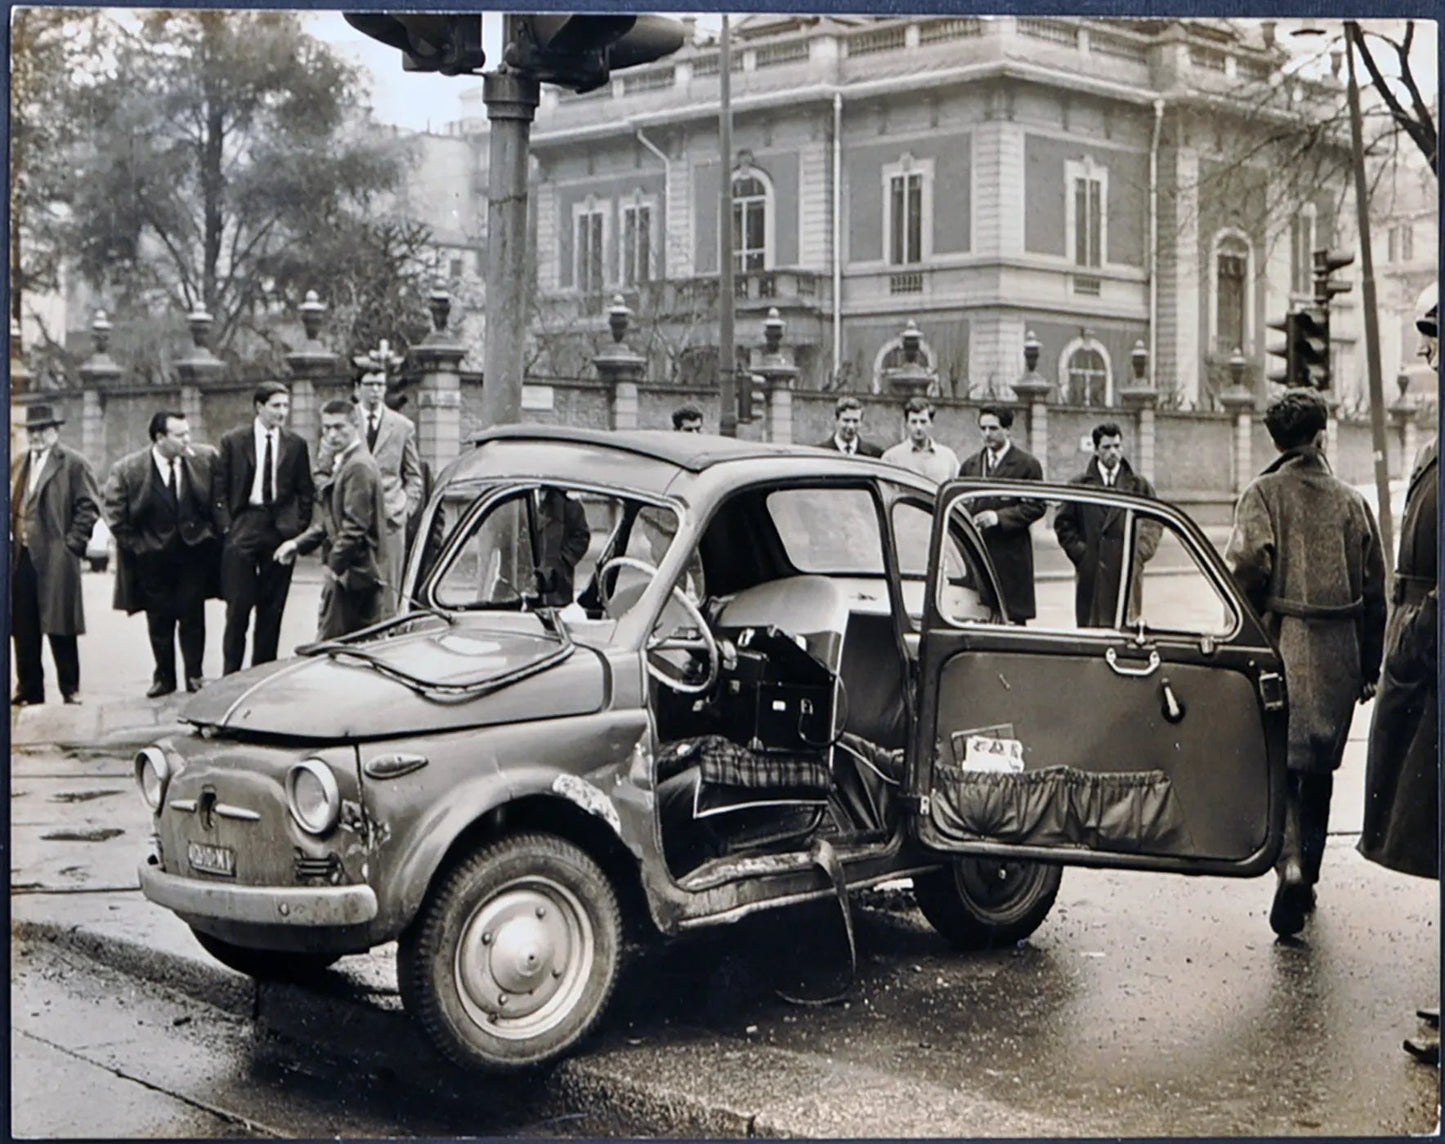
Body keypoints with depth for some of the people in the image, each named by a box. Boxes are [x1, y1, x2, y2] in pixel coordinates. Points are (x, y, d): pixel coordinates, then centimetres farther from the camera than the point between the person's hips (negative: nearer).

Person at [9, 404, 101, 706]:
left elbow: (89, 506, -6)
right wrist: (11, 537, 10)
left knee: (59, 628, -3)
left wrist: (72, 542, -12)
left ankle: (70, 689, 5)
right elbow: (12, 505, 23)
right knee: (24, 630, 8)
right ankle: (29, 690, 15)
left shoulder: (73, 464, -2)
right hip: (21, 557, 6)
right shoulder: (19, 465, 18)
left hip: (55, 559, -6)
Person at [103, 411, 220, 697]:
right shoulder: (127, 470, -10)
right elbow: (116, 517, -2)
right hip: (152, 557, 0)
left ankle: (194, 676, 11)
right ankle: (163, 677, 19)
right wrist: (136, 546, -3)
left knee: (192, 616, 1)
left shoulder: (205, 459, -6)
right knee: (159, 619, 8)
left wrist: (212, 533, 2)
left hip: (195, 550, 0)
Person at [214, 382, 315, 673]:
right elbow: (219, 489, 3)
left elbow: (306, 492, 10)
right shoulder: (233, 441, 3)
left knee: (272, 608, 5)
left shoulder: (296, 445, 8)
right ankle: (231, 674, 1)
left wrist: (299, 528, 0)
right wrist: (226, 526, -6)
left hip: (281, 529, 2)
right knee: (238, 605, -5)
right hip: (244, 526, -2)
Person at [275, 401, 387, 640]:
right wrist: (298, 544, 12)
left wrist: (334, 566, -17)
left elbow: (355, 526, -20)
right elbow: (332, 520, 21)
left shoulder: (358, 466, -15)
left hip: (350, 573, -10)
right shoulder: (343, 463, 18)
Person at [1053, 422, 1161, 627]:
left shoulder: (1139, 486, 12)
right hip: (1091, 574, 0)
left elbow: (1154, 524, 9)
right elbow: (1063, 523, 7)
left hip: (1127, 572, 0)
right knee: (1090, 625, -2)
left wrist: (1138, 553, -5)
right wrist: (1080, 553, -5)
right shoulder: (1079, 485, 9)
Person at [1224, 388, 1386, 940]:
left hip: (1283, 647, -3)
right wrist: (1369, 667, 16)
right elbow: (1374, 590, 9)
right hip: (1339, 656, 3)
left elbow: (1248, 563, -18)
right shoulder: (1351, 502, 8)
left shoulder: (1263, 493, -3)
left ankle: (1290, 864, -22)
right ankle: (1306, 878, 23)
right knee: (1319, 769, 15)